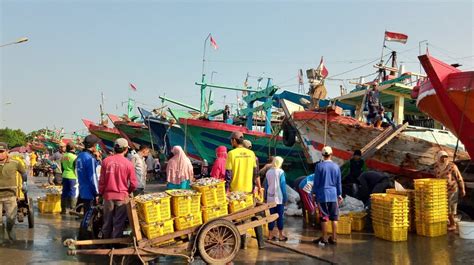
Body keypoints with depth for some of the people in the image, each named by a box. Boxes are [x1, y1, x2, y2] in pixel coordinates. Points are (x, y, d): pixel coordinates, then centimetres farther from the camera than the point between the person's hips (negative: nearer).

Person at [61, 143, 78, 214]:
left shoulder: (63, 156, 10)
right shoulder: (74, 157, -11)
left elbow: (62, 167, 17)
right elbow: (76, 168, -11)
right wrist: (77, 177, -4)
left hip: (65, 176, 7)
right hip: (72, 177, -7)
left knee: (64, 192, 11)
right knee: (72, 192, -2)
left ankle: (63, 209, 16)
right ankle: (72, 208, -1)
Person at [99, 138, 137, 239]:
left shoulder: (106, 161, -4)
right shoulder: (128, 164, -10)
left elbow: (101, 180, 1)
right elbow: (133, 184, -6)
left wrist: (101, 193, 15)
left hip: (108, 196, 3)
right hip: (122, 196, -2)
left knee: (107, 222, 16)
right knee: (119, 223, 8)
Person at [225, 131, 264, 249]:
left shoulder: (231, 153, -9)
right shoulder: (251, 153, 1)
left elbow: (228, 174, -10)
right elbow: (256, 173, 5)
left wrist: (227, 189, -3)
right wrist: (259, 187, 13)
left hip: (236, 190, -3)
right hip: (249, 190, 3)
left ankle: (242, 242, 13)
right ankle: (260, 242, 12)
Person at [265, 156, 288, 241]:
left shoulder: (268, 172, 6)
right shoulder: (281, 172, -8)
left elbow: (266, 185, 10)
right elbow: (283, 186, -8)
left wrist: (266, 197, 16)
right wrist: (285, 198, -3)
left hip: (270, 198, 4)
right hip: (279, 198, -4)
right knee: (280, 216, 3)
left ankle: (271, 235, 12)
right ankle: (281, 236, 7)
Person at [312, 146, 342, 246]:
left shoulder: (319, 166, -8)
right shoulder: (336, 166, 2)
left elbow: (316, 181, -6)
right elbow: (338, 182, 8)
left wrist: (314, 193, 3)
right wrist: (339, 194, 16)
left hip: (322, 195, -3)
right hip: (333, 195, 3)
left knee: (324, 217, 3)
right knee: (334, 217, 10)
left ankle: (324, 239, 10)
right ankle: (334, 238, 15)